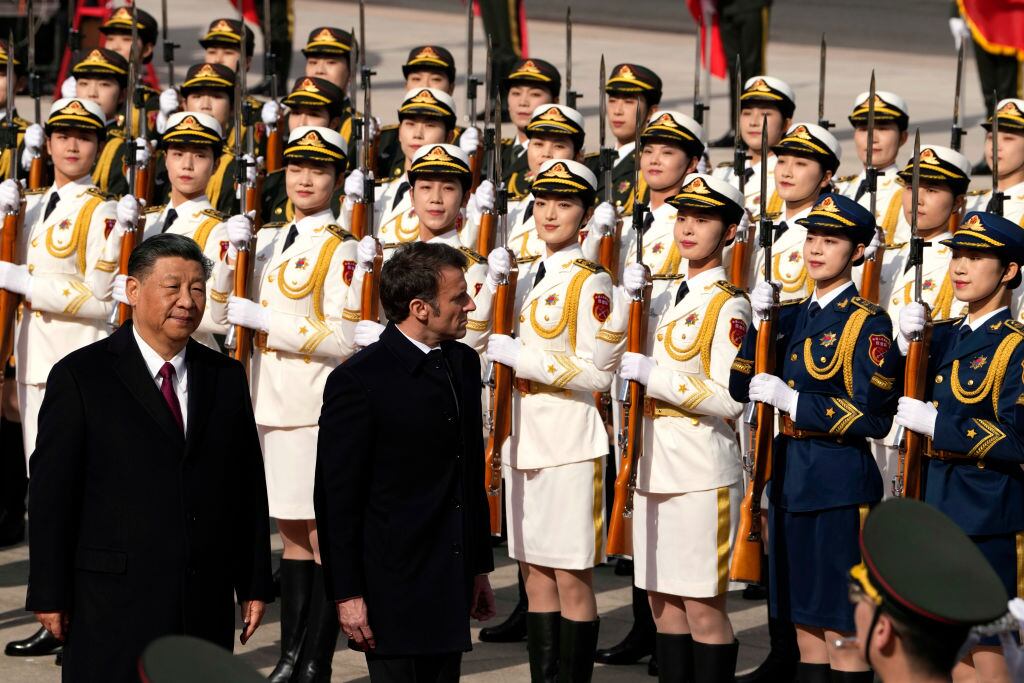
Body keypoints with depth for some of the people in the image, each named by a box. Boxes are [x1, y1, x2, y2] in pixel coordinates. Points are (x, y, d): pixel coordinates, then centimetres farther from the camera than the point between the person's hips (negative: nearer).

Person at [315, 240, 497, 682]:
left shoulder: (463, 364, 9)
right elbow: (337, 497, -12)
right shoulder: (358, 381, -14)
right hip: (395, 588, -7)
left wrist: (480, 566, 16)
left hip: (452, 586, 7)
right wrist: (346, 594, -13)